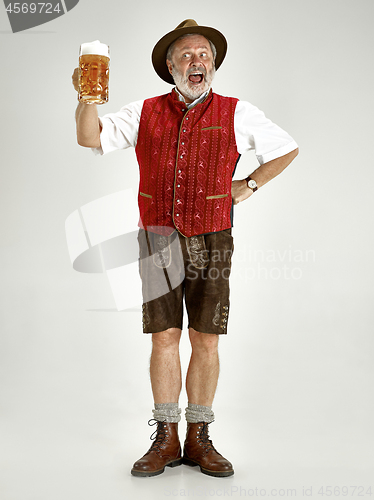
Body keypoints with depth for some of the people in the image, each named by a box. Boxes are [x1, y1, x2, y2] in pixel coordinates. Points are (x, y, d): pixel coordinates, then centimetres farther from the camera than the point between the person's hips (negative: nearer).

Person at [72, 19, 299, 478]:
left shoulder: (235, 113, 5)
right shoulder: (145, 112, 8)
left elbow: (286, 149, 15)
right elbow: (91, 139, 1)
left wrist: (247, 187, 7)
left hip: (211, 241, 0)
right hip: (158, 241, 1)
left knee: (206, 340, 1)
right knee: (164, 337, 0)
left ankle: (198, 439, 13)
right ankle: (166, 440, 10)